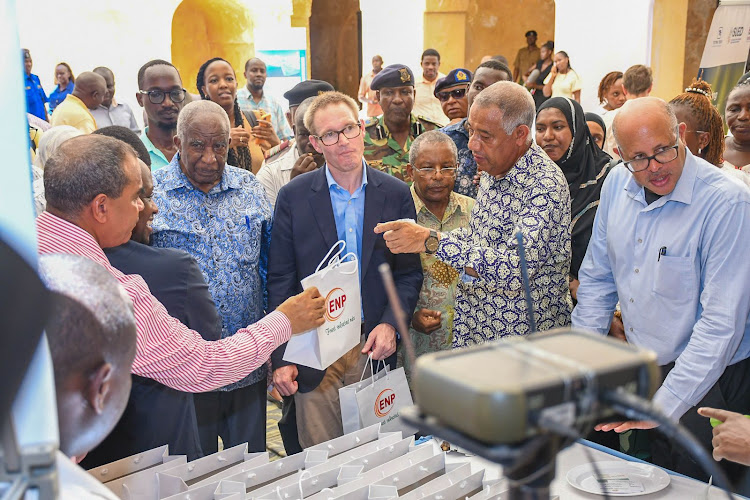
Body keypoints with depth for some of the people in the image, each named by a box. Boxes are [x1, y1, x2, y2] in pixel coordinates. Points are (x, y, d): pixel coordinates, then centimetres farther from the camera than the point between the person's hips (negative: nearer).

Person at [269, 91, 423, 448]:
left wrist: (391, 324, -11)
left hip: (375, 350, 1)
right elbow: (280, 282, 1)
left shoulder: (396, 195, 4)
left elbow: (410, 273, 6)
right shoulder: (294, 197, 0)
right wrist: (280, 358, -5)